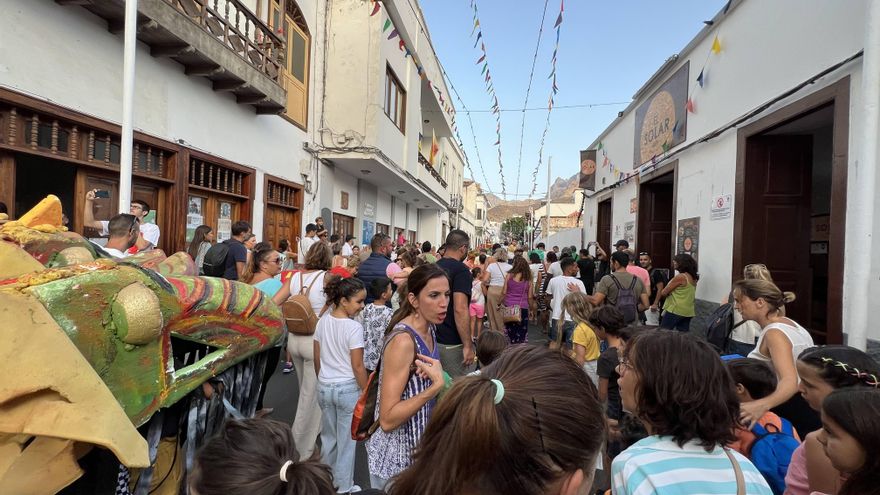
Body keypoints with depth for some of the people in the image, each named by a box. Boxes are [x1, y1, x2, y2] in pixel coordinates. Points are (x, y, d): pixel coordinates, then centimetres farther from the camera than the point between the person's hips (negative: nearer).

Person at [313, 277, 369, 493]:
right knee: (347, 439, 12)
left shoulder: (323, 321, -3)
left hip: (325, 388, 6)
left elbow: (317, 358, 6)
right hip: (348, 388, -6)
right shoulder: (354, 327, -21)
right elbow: (357, 366, -18)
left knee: (328, 436, 22)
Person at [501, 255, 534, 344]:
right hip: (523, 307, 1)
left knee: (510, 332, 9)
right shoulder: (528, 279, 0)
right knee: (522, 333, 7)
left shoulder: (509, 275, -4)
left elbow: (504, 292, -3)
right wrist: (531, 308, 16)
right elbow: (530, 297, 3)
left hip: (509, 306, 0)